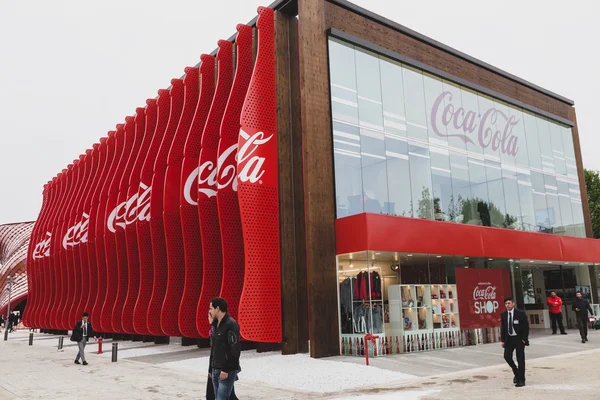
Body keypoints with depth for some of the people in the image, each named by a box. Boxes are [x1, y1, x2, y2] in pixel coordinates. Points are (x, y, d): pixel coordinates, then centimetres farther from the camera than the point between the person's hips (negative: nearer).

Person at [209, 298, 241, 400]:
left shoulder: (231, 324, -14)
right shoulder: (217, 325, 13)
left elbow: (235, 350, -19)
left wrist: (226, 369, -19)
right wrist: (212, 367, 16)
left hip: (227, 371, -9)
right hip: (216, 370, 9)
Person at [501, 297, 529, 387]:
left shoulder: (520, 314, -9)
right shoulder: (504, 315, 4)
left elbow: (526, 327, -6)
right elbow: (503, 328, 8)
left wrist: (524, 339, -11)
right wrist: (503, 340, 3)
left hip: (519, 339, -4)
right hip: (509, 339, 4)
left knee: (520, 359, 2)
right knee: (507, 356, -5)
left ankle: (521, 380, 12)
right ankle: (516, 373, 20)